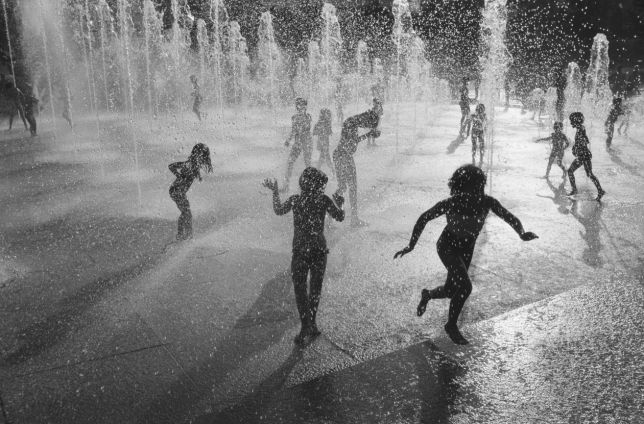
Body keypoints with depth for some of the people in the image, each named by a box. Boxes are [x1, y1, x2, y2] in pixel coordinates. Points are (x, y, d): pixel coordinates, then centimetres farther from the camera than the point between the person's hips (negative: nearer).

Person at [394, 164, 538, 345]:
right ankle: (452, 325, 4)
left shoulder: (487, 202, -22)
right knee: (465, 286, -21)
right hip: (447, 246, -4)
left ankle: (427, 295, 49)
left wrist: (522, 233, -42)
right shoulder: (450, 203, -28)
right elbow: (424, 218, -16)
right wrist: (411, 246, -18)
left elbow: (510, 218, -19)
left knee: (451, 291, 14)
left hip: (466, 249, 5)